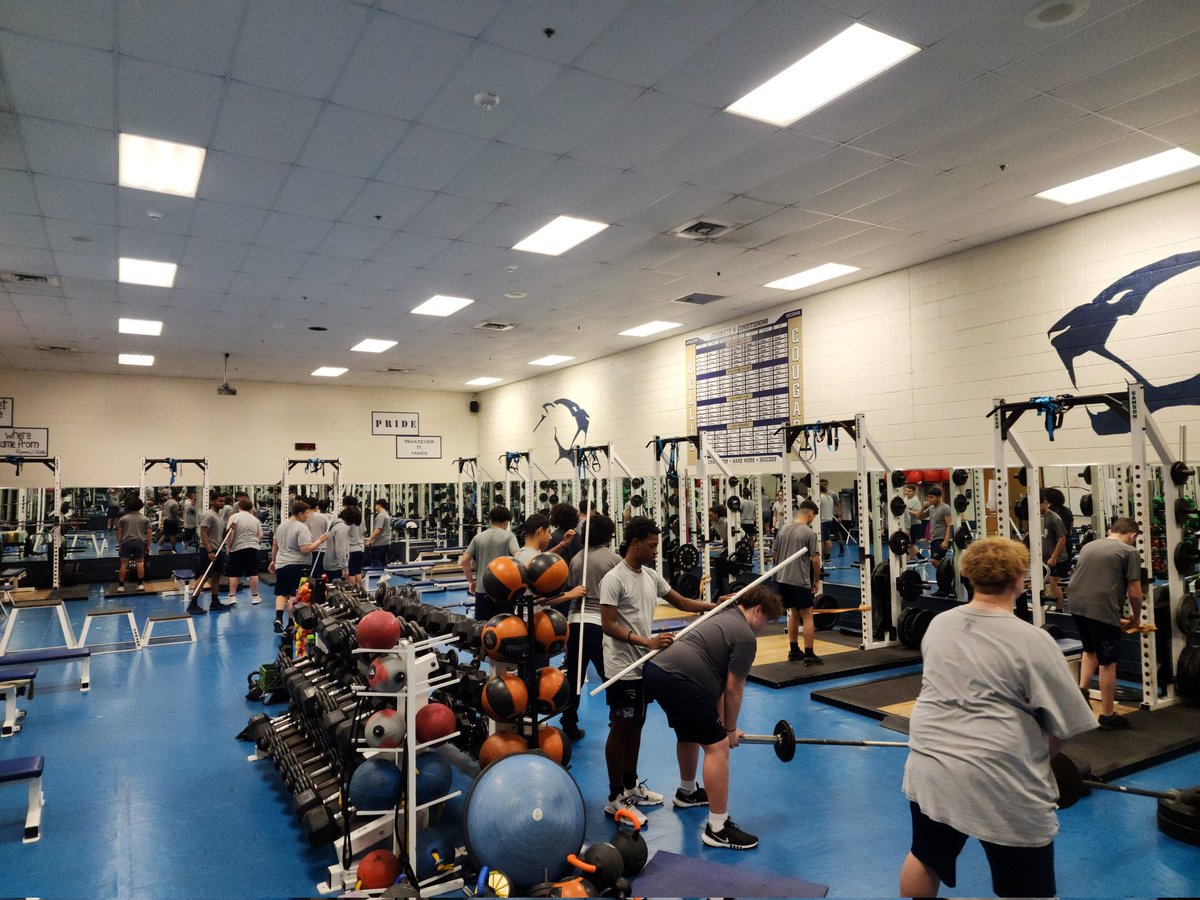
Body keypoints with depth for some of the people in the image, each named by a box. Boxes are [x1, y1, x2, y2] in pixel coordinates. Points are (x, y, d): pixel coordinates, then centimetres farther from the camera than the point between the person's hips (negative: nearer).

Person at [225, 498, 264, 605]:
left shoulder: (234, 517, -3)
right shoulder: (255, 519, 10)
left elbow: (230, 533, -10)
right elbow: (260, 535, 8)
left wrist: (229, 547, 1)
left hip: (237, 548, -3)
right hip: (253, 548, 3)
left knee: (234, 574, 6)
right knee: (253, 573, 5)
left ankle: (232, 597, 4)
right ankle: (254, 597, 9)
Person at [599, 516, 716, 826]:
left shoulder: (651, 575, 7)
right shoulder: (614, 579, -18)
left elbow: (682, 603, 12)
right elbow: (608, 625, -22)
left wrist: (717, 605, -2)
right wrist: (648, 642, -29)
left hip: (644, 663, 8)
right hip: (623, 667, -8)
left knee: (636, 724, 17)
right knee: (620, 728, 1)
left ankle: (631, 786, 32)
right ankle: (616, 798, 13)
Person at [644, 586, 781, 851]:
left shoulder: (724, 618, 25)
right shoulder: (745, 637, -4)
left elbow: (717, 679, 27)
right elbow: (733, 690, 0)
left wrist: (721, 722, 27)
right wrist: (730, 730, 14)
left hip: (655, 669, 11)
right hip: (679, 679, -11)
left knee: (689, 734, 31)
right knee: (717, 745, -5)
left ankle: (687, 792, 52)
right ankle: (718, 829, 0)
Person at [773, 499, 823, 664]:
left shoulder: (783, 529, 8)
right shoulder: (810, 533, -12)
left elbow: (774, 552, 15)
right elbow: (815, 559, -12)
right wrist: (817, 580, 1)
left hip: (783, 578, 7)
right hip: (800, 581, -7)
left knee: (794, 614, 18)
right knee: (807, 616, 1)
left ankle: (794, 651, 23)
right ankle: (809, 656, 2)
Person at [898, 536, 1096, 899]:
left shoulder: (938, 624, 6)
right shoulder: (1032, 641, -11)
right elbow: (1065, 723, -6)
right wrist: (1036, 758, 10)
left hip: (927, 768, 5)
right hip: (999, 782, -5)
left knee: (925, 859, 24)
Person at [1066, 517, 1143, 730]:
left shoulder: (1088, 546, 20)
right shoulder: (1130, 552, 2)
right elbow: (1135, 593, -1)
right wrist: (1136, 618, 17)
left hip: (1077, 606, 6)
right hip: (1102, 610, -6)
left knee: (1090, 651, 29)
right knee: (1107, 664, 6)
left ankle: (1082, 688, 16)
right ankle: (1107, 716, 15)